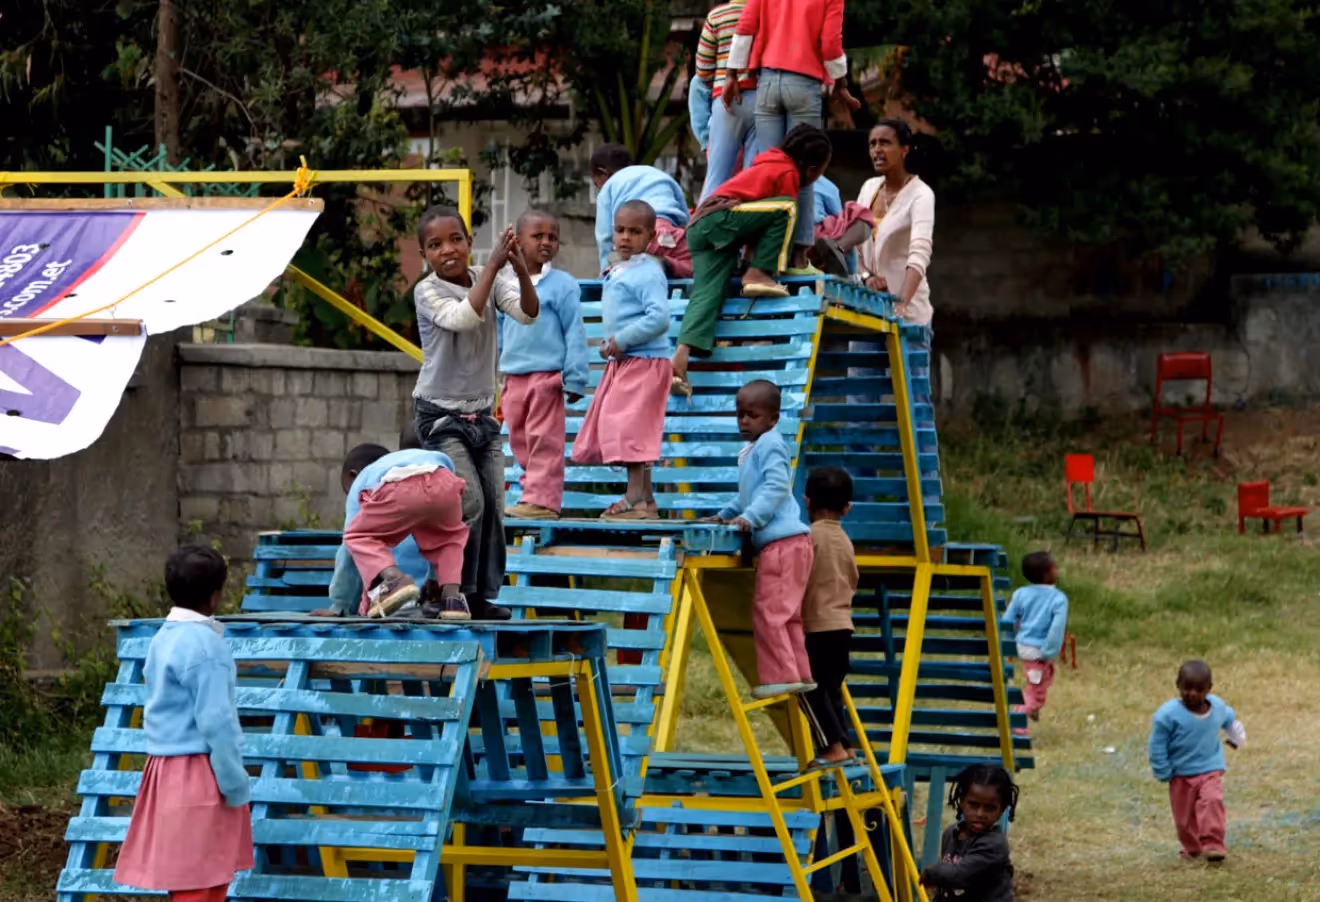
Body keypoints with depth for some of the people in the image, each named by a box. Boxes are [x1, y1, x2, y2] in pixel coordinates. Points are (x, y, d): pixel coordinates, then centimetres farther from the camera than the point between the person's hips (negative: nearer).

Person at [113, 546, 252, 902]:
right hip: (199, 773, -9)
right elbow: (216, 721, -19)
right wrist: (235, 782, -12)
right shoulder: (205, 644, -16)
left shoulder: (164, 638, 12)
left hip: (166, 767, 9)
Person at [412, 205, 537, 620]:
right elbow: (463, 317, -31)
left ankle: (484, 597, 11)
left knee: (494, 508, 3)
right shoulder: (427, 291, -12)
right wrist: (493, 265, -31)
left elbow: (527, 314, -12)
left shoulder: (489, 280, 2)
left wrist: (521, 270, -29)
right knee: (469, 504, -14)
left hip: (482, 412, 5)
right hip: (442, 415, -5)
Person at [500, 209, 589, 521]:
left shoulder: (562, 285, -4)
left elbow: (574, 333, -6)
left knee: (544, 440, -6)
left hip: (547, 375, -6)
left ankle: (542, 499, -4)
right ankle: (536, 492, 21)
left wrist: (574, 378, -10)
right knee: (520, 442, 11)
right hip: (514, 377, 6)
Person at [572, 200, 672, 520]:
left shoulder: (648, 274, -14)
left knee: (629, 425, -13)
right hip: (622, 361, 10)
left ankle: (635, 499, -12)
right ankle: (645, 498, 18)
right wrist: (610, 343, 14)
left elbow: (659, 318, -24)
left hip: (645, 360, -10)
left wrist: (622, 340, -21)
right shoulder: (616, 272, 16)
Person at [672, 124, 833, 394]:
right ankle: (757, 275, -11)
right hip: (720, 219, -8)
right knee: (786, 209, -9)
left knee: (706, 294, -7)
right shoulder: (788, 173, 3)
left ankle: (682, 355, -26)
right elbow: (783, 211, 3)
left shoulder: (768, 164, 31)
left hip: (697, 226, 8)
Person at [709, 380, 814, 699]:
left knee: (767, 610, -12)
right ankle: (798, 675, 17)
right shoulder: (748, 453, 24)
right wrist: (726, 515, 30)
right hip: (776, 543, 11)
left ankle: (780, 676, -11)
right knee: (785, 614, 13)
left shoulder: (771, 444, -7)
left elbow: (775, 487, -19)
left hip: (783, 542, -11)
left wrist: (750, 517, -26)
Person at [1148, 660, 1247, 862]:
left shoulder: (1218, 707, -4)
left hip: (1210, 771, 1)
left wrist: (1238, 739, 37)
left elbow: (1230, 720, 21)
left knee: (1212, 802, -24)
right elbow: (1157, 747, -10)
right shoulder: (1168, 715, -18)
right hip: (1181, 775, -1)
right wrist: (1164, 774, -9)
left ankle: (1212, 844, -27)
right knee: (1184, 817, 7)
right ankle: (1192, 849, 29)